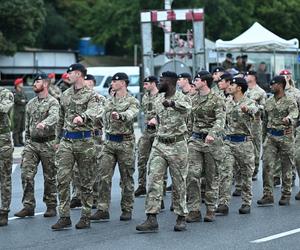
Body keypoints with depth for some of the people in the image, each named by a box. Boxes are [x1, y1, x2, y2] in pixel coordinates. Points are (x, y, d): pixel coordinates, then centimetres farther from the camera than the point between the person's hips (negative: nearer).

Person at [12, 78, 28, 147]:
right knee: (16, 128, -6)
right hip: (17, 112, -8)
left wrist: (23, 101, -8)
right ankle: (16, 142, -4)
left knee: (22, 128, 12)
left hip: (22, 112, 8)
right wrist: (23, 101, -5)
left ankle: (20, 141, 19)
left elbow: (27, 100, 12)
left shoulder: (23, 92, 16)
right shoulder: (15, 92, -9)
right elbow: (17, 101, -19)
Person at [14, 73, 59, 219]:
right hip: (32, 143, 5)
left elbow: (54, 117, -28)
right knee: (26, 174, -5)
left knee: (50, 177, 4)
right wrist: (27, 141, 15)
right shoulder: (30, 103, 13)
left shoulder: (53, 102, -7)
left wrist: (44, 123, -48)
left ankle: (51, 206, 13)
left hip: (48, 143, -5)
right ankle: (28, 206, -1)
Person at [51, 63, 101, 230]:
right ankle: (64, 217, -3)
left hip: (85, 141, -5)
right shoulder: (65, 95, 14)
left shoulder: (91, 95, -5)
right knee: (63, 179, -5)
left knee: (86, 182, 4)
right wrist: (59, 138, 21)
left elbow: (94, 110, -26)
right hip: (66, 141, 5)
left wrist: (82, 117, -47)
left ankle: (86, 217, 12)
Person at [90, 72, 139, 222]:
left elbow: (130, 114, -28)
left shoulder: (132, 101, -6)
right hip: (109, 142, 5)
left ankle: (127, 210, 11)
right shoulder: (109, 101, 13)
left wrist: (120, 116, -47)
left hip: (125, 143, -5)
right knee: (104, 176, -3)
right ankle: (103, 209, -2)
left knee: (127, 178, 3)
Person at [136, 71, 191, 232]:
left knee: (179, 183, 4)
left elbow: (187, 107, -34)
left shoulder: (181, 98, -10)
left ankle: (181, 218, 15)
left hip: (177, 145, -5)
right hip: (159, 144, 5)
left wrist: (172, 103, -49)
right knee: (154, 180, -5)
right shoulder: (159, 99, 10)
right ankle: (151, 219, -9)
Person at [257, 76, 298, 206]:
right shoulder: (268, 102, 11)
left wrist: (288, 119, -47)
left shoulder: (290, 101, -5)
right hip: (271, 137, 4)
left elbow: (294, 114, -24)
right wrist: (264, 136, 18)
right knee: (267, 165, -7)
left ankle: (286, 195, 15)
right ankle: (267, 195, -6)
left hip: (285, 137, -4)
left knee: (286, 167, 4)